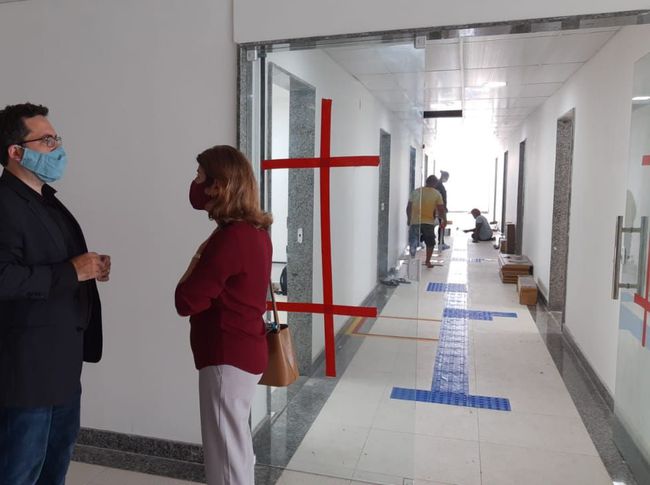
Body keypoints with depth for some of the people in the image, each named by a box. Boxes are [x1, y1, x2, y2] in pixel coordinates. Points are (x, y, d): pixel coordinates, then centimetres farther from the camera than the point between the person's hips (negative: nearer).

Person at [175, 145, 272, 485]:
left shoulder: (231, 238, -23)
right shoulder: (255, 231, 6)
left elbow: (186, 302, -19)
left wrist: (197, 258, -7)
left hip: (227, 357, -10)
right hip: (244, 351, 10)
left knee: (225, 456, 5)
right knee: (237, 445, 25)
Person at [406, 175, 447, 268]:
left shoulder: (415, 192, 4)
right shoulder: (437, 194, -3)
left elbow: (408, 207, 7)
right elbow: (441, 210, -4)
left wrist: (409, 219, 20)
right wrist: (444, 220, 11)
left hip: (414, 222, 1)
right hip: (429, 222, -1)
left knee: (413, 243, 9)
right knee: (430, 243, 17)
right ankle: (428, 261, 20)